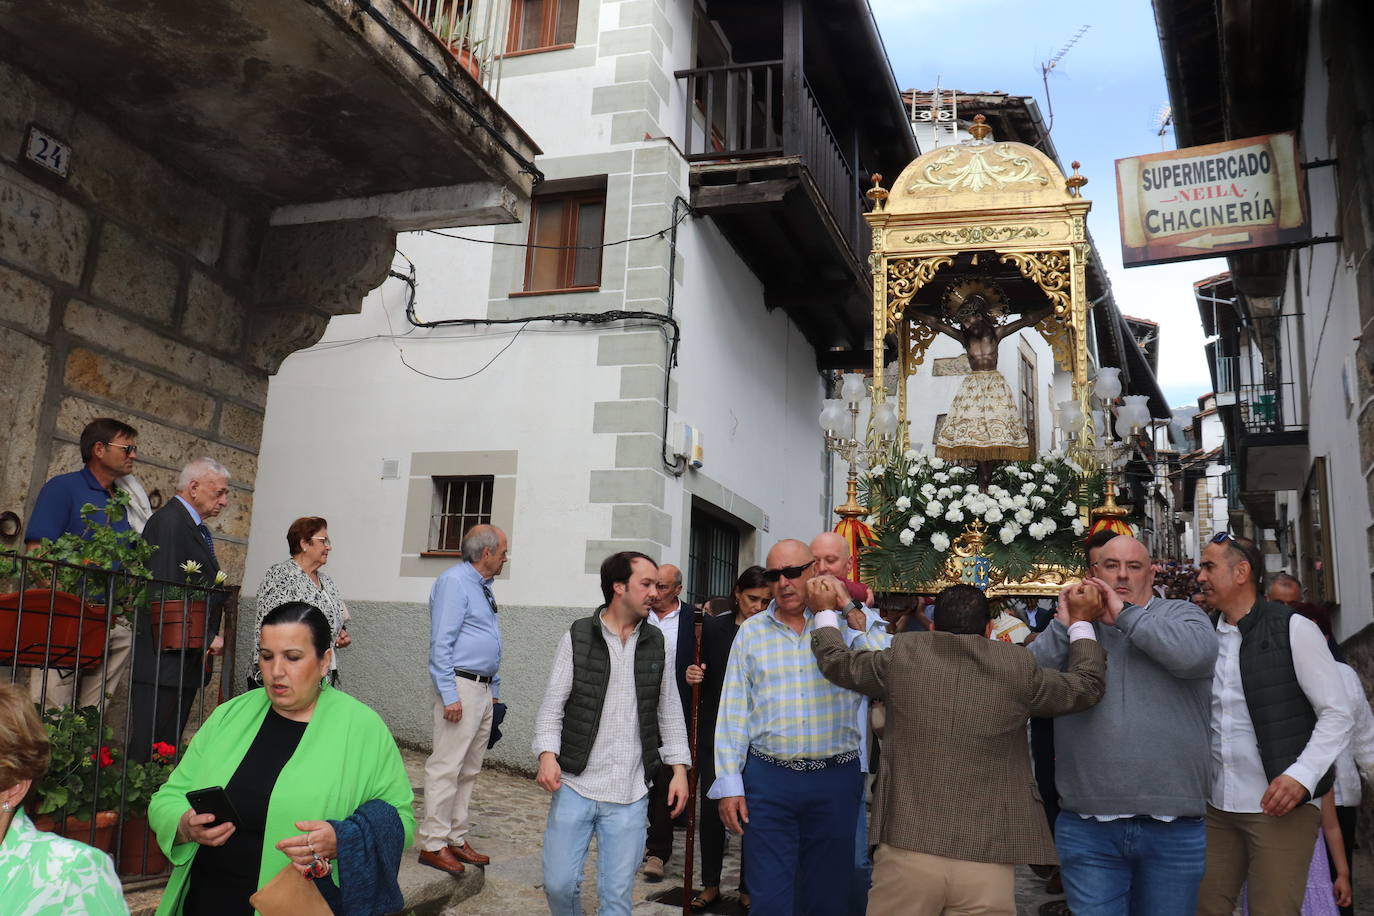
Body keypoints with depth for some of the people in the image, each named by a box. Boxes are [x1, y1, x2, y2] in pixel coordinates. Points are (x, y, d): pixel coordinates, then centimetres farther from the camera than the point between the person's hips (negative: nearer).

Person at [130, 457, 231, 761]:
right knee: (148, 747, -5)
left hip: (189, 656, 10)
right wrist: (207, 638, -17)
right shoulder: (169, 522, -13)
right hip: (165, 658, -10)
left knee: (170, 743, 11)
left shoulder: (198, 528, 18)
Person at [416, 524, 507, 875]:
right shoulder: (454, 582, -11)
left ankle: (456, 839, 22)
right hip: (460, 686, -10)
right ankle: (433, 844, 4)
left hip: (484, 689, 10)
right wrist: (449, 696, -20)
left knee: (469, 770, 13)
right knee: (446, 767, -5)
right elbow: (441, 643, -16)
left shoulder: (482, 586, 17)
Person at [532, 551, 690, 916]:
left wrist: (679, 768, 6)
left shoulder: (656, 643, 6)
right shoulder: (577, 636, -2)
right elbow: (552, 704, -1)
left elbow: (669, 711, 11)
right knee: (559, 883, 3)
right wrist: (548, 754, -15)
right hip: (575, 784, -1)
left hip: (630, 794, 2)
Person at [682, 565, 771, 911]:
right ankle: (710, 884, 22)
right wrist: (693, 675, -14)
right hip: (715, 731, 1)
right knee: (711, 807, 5)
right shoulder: (714, 627, 1)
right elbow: (705, 677, 7)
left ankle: (748, 889, 21)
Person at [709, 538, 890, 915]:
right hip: (768, 779, 0)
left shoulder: (848, 625, 2)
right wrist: (729, 784, 1)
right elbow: (733, 713, 5)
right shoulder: (752, 631, 5)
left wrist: (851, 612, -16)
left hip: (835, 782, 0)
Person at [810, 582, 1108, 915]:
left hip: (907, 851, 0)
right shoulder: (1018, 666, -1)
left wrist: (825, 612, 31)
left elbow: (836, 662, 13)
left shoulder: (902, 655, -1)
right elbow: (1088, 685, 15)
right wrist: (1080, 623, 30)